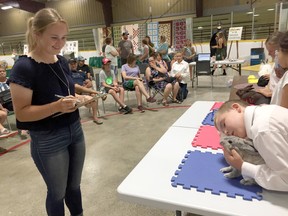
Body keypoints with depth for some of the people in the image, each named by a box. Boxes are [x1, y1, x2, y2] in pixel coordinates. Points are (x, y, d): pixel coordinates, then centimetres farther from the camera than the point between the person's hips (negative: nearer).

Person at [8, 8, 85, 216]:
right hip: (47, 140, -6)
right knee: (57, 191, 14)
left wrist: (79, 98, -6)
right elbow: (22, 113, -17)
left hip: (75, 131, 6)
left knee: (74, 185, 22)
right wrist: (57, 106, -31)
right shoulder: (24, 67, -18)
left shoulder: (62, 61, 2)